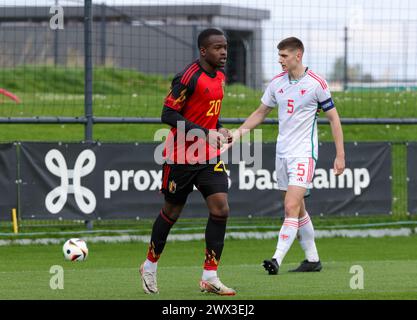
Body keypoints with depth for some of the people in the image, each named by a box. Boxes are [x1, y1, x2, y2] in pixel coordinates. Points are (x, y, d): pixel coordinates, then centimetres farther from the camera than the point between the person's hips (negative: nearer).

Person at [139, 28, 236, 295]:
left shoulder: (220, 77, 9)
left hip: (209, 156, 6)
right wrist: (205, 134, -24)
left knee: (220, 209, -9)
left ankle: (210, 277, -5)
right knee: (172, 212, 7)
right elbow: (169, 115, -19)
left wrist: (220, 130, 4)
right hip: (181, 156, -6)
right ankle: (150, 266, 30)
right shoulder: (189, 77, -17)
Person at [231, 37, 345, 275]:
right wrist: (239, 132, 5)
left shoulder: (316, 83, -9)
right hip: (282, 152, 6)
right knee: (298, 210, 11)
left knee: (292, 207, -16)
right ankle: (313, 259, 21)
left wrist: (340, 155, -6)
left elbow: (334, 118, -3)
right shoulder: (277, 83, 6)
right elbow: (261, 113, 18)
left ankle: (277, 260, -23)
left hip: (304, 153, -6)